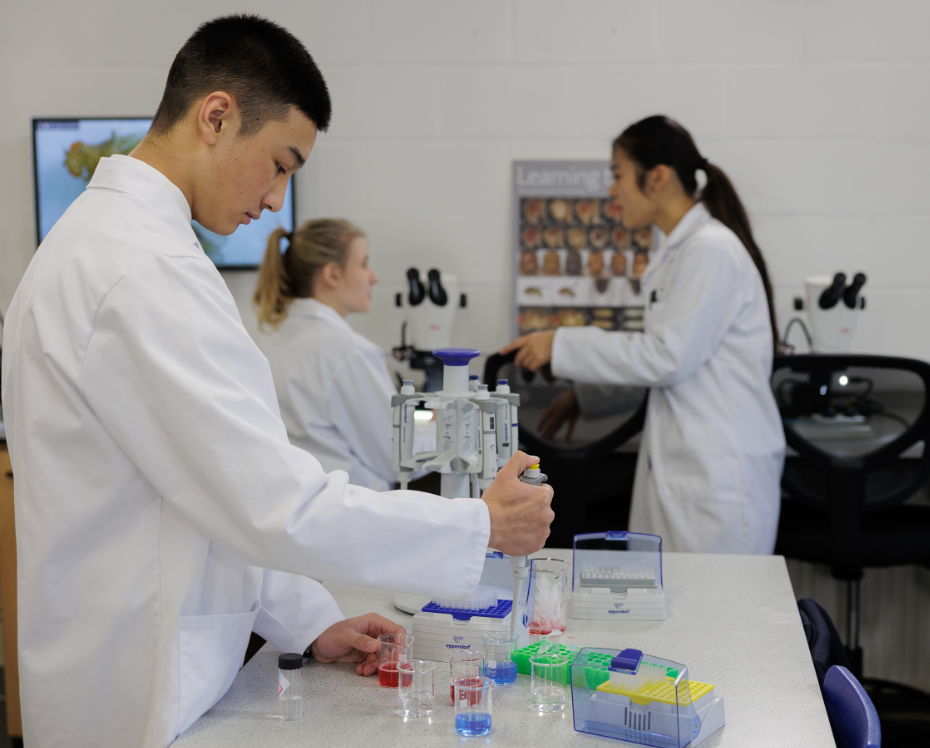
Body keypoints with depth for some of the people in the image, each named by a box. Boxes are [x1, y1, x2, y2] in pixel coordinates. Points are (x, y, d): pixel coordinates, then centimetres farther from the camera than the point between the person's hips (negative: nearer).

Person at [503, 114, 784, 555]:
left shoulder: (712, 251, -14)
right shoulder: (679, 250, 16)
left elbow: (667, 357, -19)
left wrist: (562, 346, -12)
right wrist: (585, 394, 23)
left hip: (720, 476, -9)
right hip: (681, 467, 9)